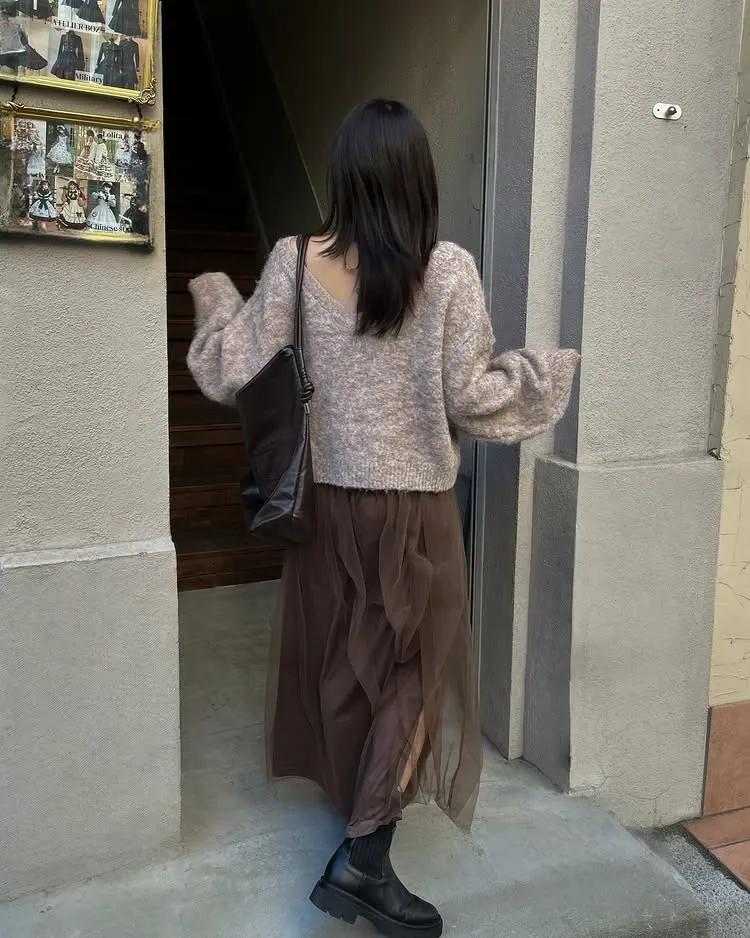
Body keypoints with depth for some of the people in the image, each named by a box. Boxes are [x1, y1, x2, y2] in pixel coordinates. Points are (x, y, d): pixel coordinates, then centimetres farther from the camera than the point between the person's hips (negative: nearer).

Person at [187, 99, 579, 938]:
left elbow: (237, 375, -1)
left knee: (341, 661, 21)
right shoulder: (449, 272, -11)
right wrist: (556, 371, 8)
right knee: (412, 674, 10)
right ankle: (362, 862, 10)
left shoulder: (294, 263, -6)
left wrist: (213, 300, 17)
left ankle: (356, 815, 42)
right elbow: (472, 398, -9)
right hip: (414, 506, -3)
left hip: (325, 499, 4)